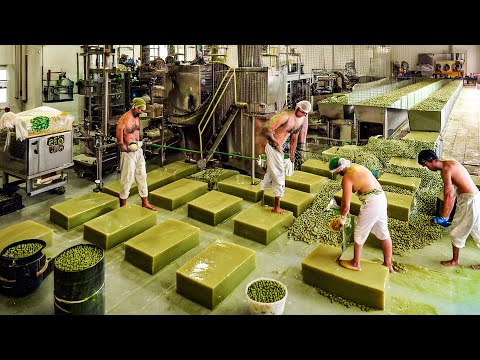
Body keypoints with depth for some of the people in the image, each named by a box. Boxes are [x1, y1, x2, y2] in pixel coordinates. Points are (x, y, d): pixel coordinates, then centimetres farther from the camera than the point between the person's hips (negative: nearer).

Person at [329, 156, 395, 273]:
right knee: (384, 233, 18)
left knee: (359, 234, 8)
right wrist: (343, 204, 26)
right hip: (381, 197, 10)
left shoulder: (347, 178, -14)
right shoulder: (356, 167, 12)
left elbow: (346, 205, -12)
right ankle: (388, 264, 32)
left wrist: (342, 217, 5)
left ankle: (355, 263, 24)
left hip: (371, 203, -9)